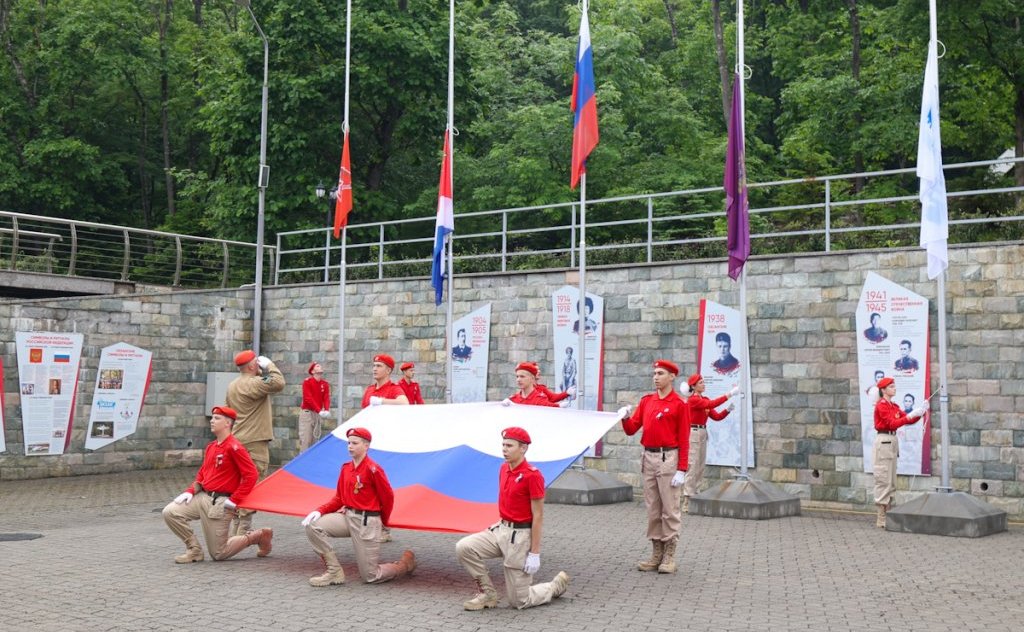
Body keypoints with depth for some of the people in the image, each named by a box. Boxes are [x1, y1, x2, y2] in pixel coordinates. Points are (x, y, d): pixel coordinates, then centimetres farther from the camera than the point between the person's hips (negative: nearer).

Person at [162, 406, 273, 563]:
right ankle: (194, 550, 6)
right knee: (170, 512, -9)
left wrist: (234, 500, -18)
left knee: (219, 554, -4)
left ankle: (257, 536, 16)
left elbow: (251, 475, -19)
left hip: (220, 503, -8)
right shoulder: (211, 446, 12)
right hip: (202, 496, 8)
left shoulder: (234, 447, -14)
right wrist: (190, 491, 4)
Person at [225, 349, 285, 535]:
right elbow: (278, 384, -26)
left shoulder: (232, 386, 14)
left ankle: (237, 527, 22)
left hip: (237, 440, 9)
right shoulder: (254, 383, -16)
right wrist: (269, 365, -11)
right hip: (255, 442, -9)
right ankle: (243, 530, -7)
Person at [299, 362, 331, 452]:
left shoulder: (325, 384, 7)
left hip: (318, 414, 6)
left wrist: (326, 410, -22)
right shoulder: (307, 382, -9)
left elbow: (326, 398, -2)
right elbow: (308, 398, -17)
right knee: (306, 439, -10)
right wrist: (319, 411, -26)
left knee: (315, 438, 6)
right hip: (307, 412, -5)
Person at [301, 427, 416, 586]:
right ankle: (335, 572, -2)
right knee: (312, 525, -14)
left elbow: (388, 497, -9)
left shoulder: (372, 469, -16)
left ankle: (406, 563, 26)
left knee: (370, 577, -3)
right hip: (347, 516, 7)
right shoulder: (346, 468, 6)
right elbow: (339, 498, 13)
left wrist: (383, 521, 7)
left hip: (366, 522, -7)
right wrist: (319, 511, -4)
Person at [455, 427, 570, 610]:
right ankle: (487, 594, 4)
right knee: (463, 547, -14)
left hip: (520, 536, -7)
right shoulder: (504, 468, 6)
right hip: (501, 530, 7)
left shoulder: (532, 475, -18)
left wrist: (535, 554, -18)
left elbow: (538, 516, -17)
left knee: (520, 601, 0)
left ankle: (557, 585, 28)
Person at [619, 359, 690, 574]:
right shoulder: (646, 401, 11)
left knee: (670, 509, -1)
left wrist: (682, 470, -13)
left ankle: (669, 556, 5)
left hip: (668, 459, -6)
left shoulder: (679, 404, -6)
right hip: (649, 458, 6)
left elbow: (684, 439, -8)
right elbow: (631, 430, 12)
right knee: (652, 509, 10)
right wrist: (625, 418, -10)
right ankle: (657, 553, 17)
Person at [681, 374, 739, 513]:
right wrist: (729, 394, -29)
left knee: (700, 467, 10)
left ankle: (696, 496, 16)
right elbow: (711, 404, -27)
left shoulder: (705, 400, 14)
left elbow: (717, 416, 11)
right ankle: (687, 501, -8)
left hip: (703, 434, 9)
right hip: (693, 434, -9)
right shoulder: (692, 400, -12)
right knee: (692, 466, -9)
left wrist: (728, 410, -6)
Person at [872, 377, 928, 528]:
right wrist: (909, 416, -22)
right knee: (884, 480, -7)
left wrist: (920, 412, -3)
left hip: (892, 442, 9)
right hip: (883, 441, -9)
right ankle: (881, 519, -5)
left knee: (891, 481, 10)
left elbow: (909, 420, 12)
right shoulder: (881, 405, -10)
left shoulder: (894, 406, 16)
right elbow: (892, 423, -17)